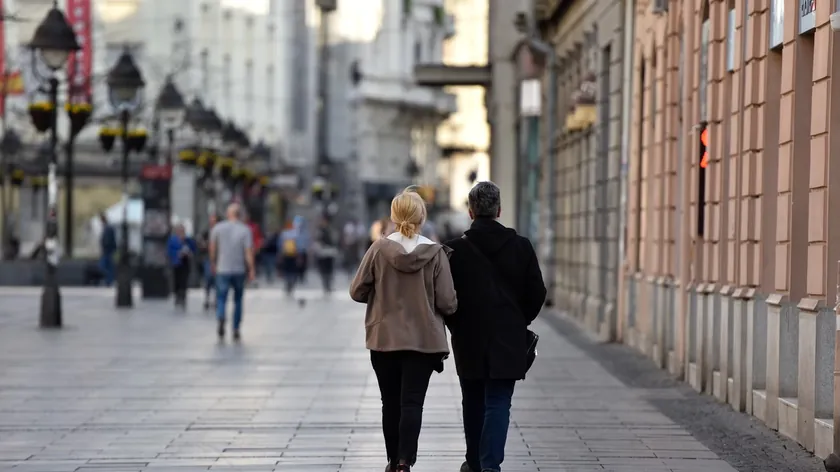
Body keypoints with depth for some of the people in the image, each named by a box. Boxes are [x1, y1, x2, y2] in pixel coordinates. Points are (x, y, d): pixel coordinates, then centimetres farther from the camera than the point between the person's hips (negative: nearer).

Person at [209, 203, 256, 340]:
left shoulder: (218, 228, -2)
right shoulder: (245, 230, -5)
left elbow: (212, 248, 4)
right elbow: (249, 252, -10)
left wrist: (213, 264, 18)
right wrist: (251, 270, -4)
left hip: (223, 270, 0)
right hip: (240, 270, 0)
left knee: (221, 298, 0)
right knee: (238, 300, 15)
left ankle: (221, 318, -31)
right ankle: (236, 330, 16)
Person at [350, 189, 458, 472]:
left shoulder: (379, 249, -8)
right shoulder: (435, 253, -9)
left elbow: (357, 292, -3)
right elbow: (447, 303, -8)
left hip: (384, 339, 1)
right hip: (424, 340, -1)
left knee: (391, 403, 14)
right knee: (412, 403, 0)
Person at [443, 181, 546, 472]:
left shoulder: (455, 249, -7)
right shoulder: (521, 247, -3)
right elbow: (537, 294, 0)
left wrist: (456, 327, 11)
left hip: (469, 341, 0)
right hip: (509, 340, 0)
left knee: (473, 404, 15)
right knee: (498, 404, 0)